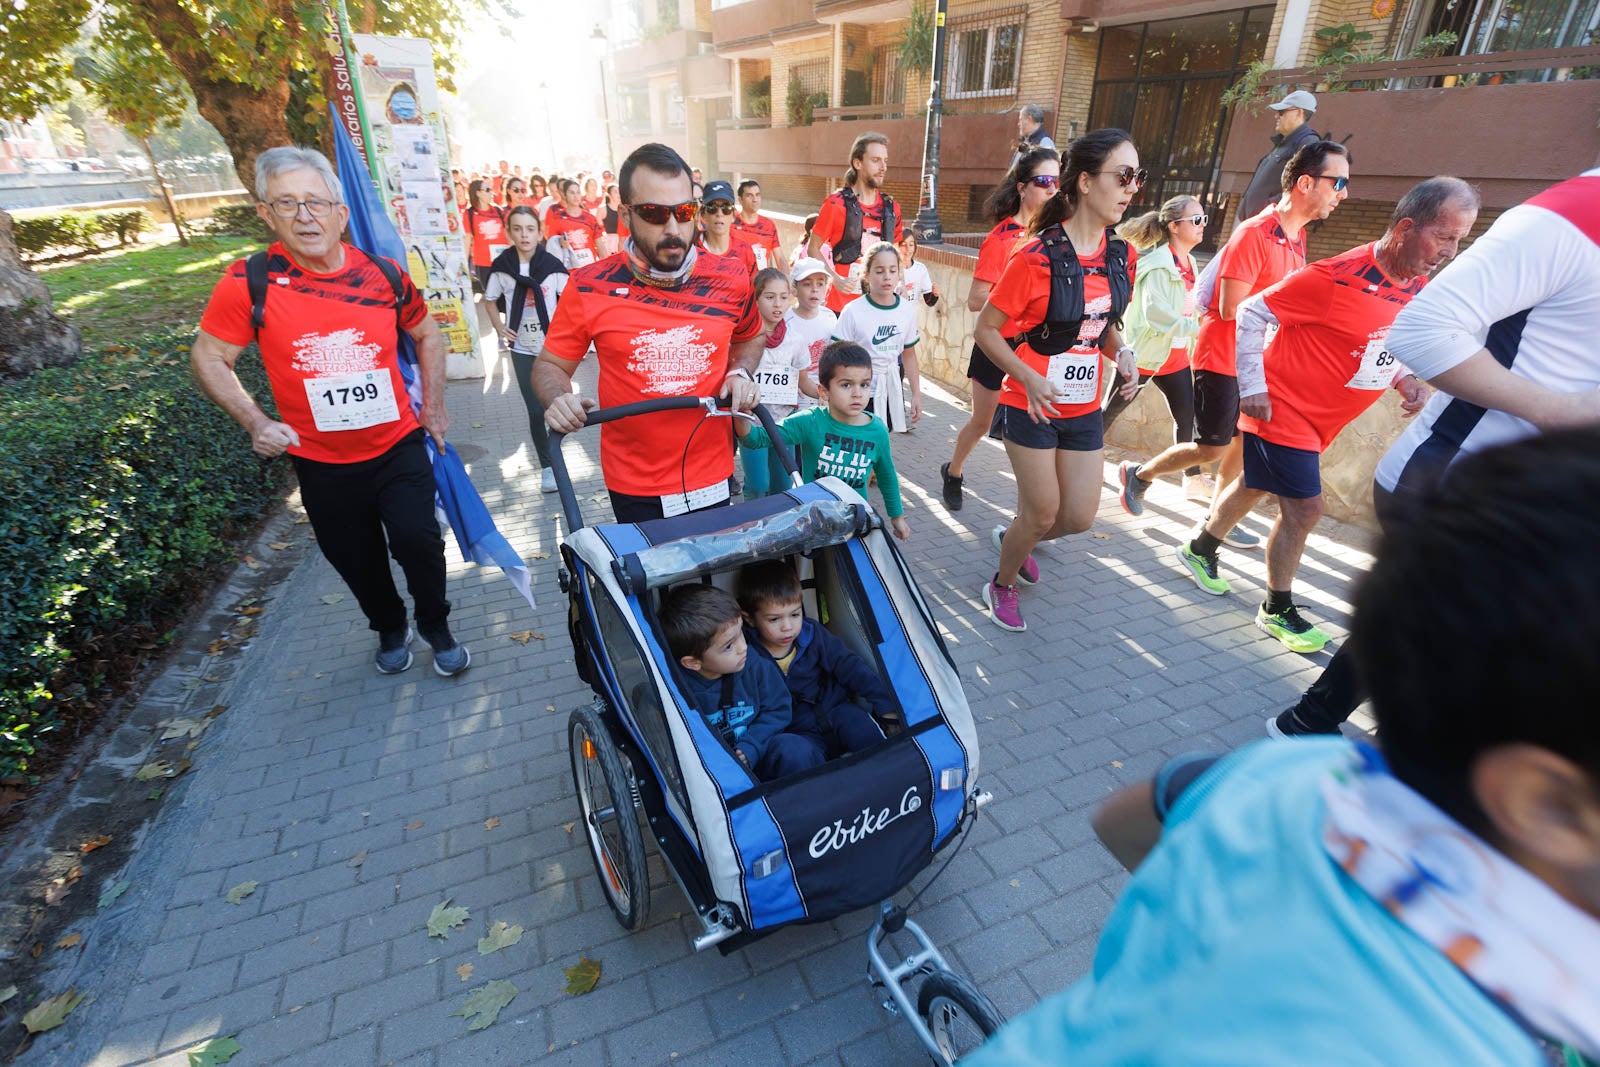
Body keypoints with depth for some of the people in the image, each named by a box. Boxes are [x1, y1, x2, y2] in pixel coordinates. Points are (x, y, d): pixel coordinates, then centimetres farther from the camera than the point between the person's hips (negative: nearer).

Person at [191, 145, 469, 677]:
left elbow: (427, 334, 10)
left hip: (397, 447, 0)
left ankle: (437, 628, 20)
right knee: (357, 561, 14)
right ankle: (390, 629, 42)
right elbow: (208, 358, 0)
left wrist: (433, 406, 7)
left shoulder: (385, 274, -6)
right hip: (322, 463, 0)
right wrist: (256, 422, -13)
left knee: (417, 542, -9)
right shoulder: (249, 284, -10)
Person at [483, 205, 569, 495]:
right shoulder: (501, 266, -4)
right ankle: (547, 466, 10)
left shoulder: (552, 265, -8)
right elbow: (490, 300, 11)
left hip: (553, 346, 0)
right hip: (522, 348, 1)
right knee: (535, 410, 0)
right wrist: (500, 328, -1)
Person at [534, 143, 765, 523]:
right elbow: (550, 366, 2)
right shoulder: (589, 288, -10)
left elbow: (749, 338, 16)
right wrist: (558, 400, -19)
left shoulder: (730, 279, -4)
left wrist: (740, 373, -3)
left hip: (712, 477, 2)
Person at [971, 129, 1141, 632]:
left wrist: (1121, 353, -5)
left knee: (1079, 516, 9)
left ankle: (1013, 538, 41)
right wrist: (1029, 378, -25)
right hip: (1032, 407, -6)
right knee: (1043, 514, 1)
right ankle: (1002, 585, 29)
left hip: (1084, 408, 6)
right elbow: (985, 329, -13)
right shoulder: (1037, 256, -17)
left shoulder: (1120, 255, 3)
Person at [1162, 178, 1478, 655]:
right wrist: (1252, 387, -19)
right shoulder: (1338, 277, -22)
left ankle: (1200, 549, 41)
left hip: (1319, 418, 9)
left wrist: (1407, 379, -3)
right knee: (1304, 507, -7)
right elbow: (1253, 313, -17)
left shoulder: (1416, 289, 4)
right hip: (1284, 407, -8)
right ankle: (1277, 611, 9)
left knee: (1254, 486, 20)